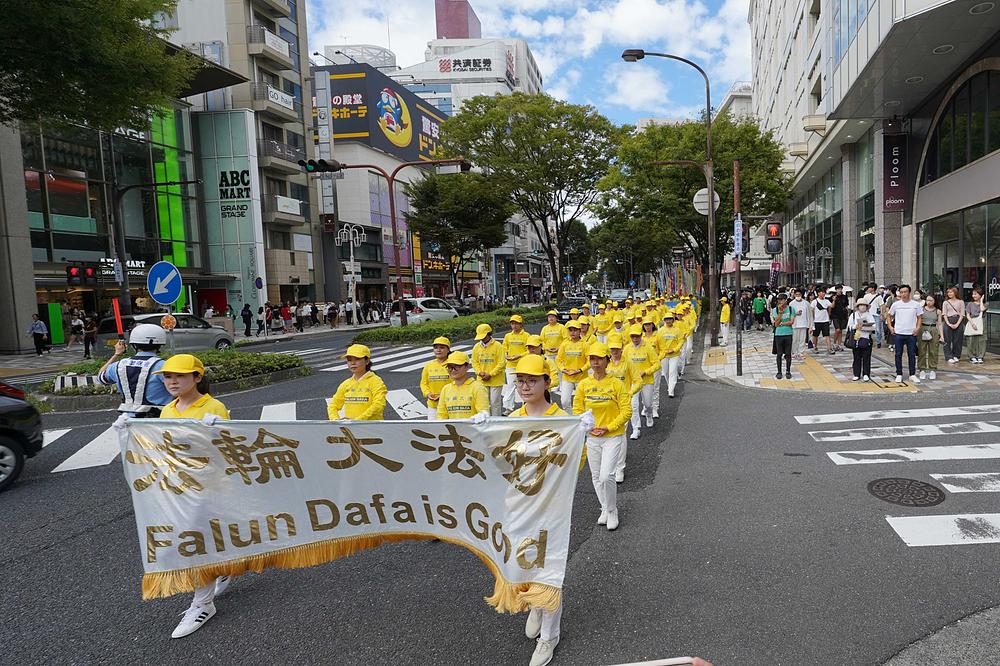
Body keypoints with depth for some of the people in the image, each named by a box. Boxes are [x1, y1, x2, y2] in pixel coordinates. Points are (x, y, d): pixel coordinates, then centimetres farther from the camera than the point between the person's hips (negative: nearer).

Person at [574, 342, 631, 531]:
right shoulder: (584, 384, -1)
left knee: (606, 476, -13)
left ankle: (612, 511, 10)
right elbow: (577, 409, 7)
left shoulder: (616, 384, -10)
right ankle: (605, 509, 34)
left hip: (613, 436, -4)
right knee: (596, 477, 13)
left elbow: (626, 411, -8)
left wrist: (608, 427, -15)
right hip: (592, 438, 4)